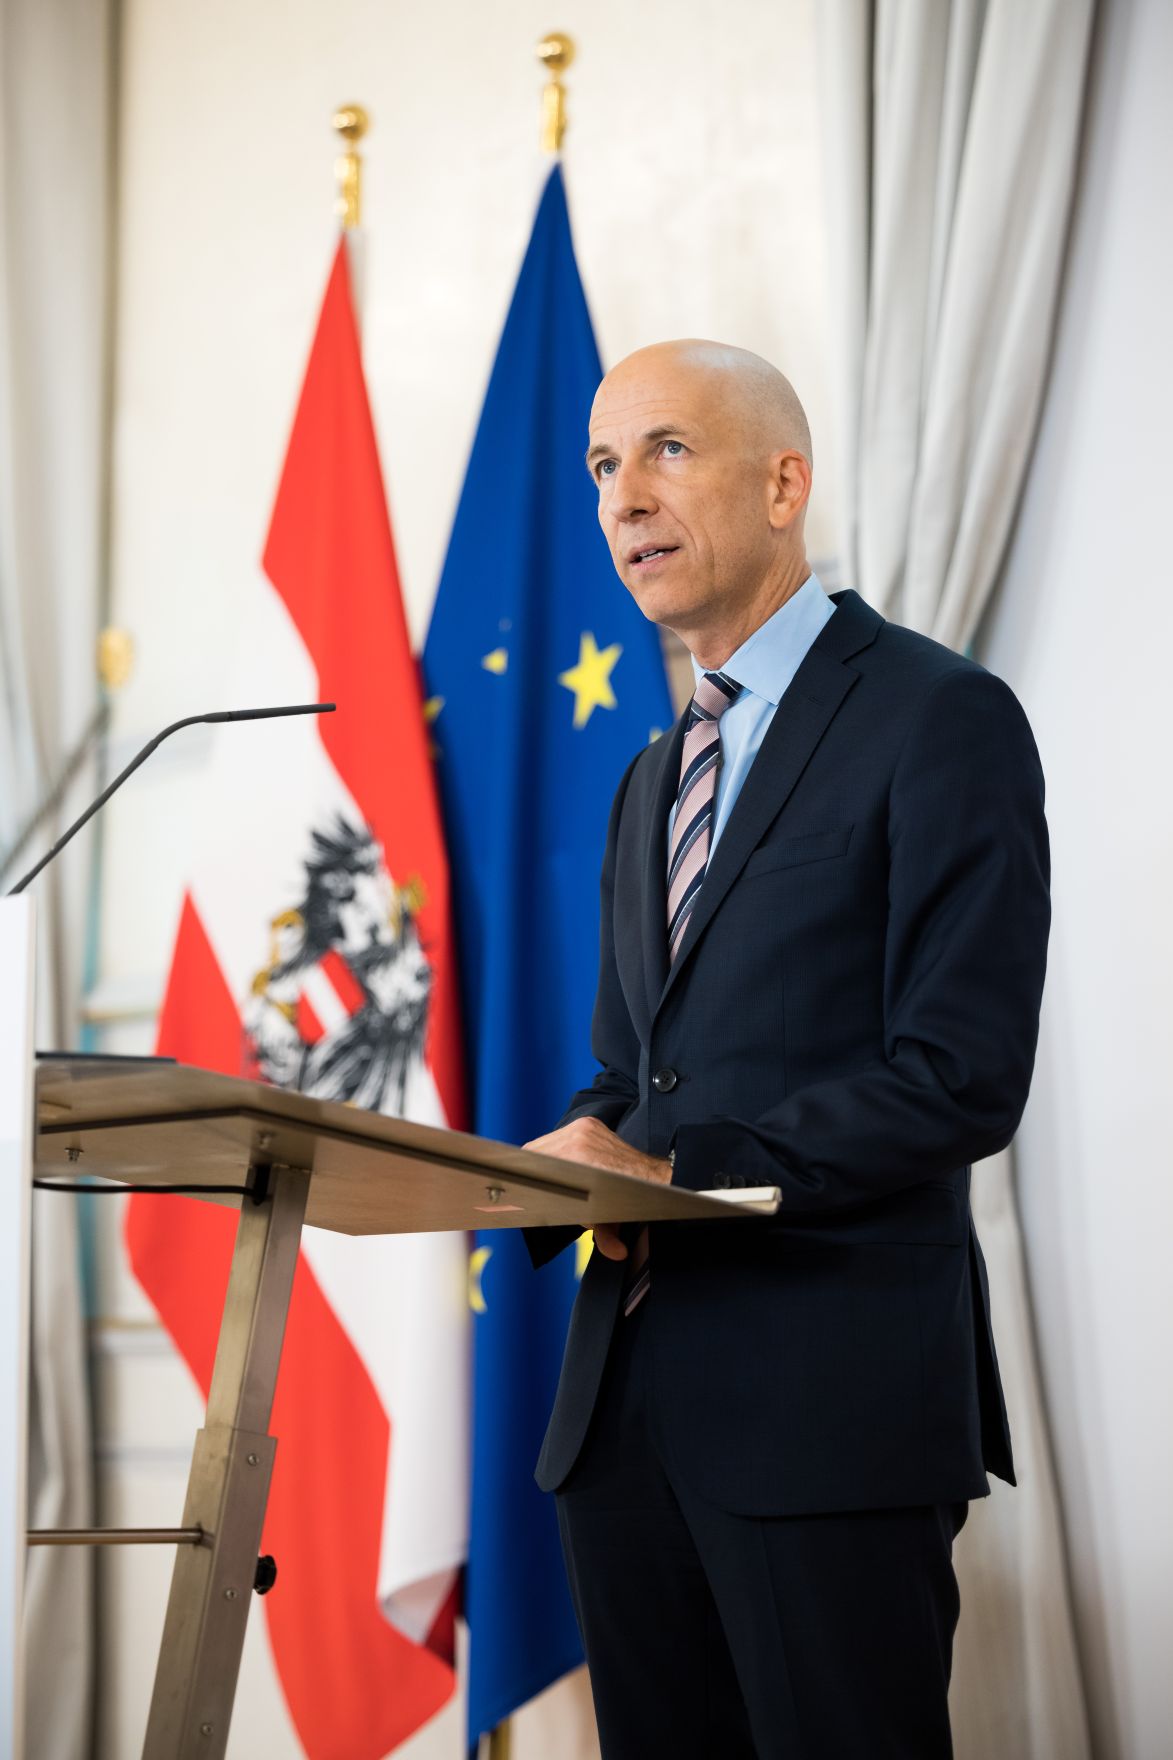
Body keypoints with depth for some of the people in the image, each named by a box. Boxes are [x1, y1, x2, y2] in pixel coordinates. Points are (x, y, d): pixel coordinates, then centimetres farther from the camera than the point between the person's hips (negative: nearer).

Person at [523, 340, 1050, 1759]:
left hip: (833, 1390, -7)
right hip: (626, 1396, 8)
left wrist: (671, 1163, -16)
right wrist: (583, 1155, 0)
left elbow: (962, 1080, -14)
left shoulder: (939, 718, -6)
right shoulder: (653, 779, 21)